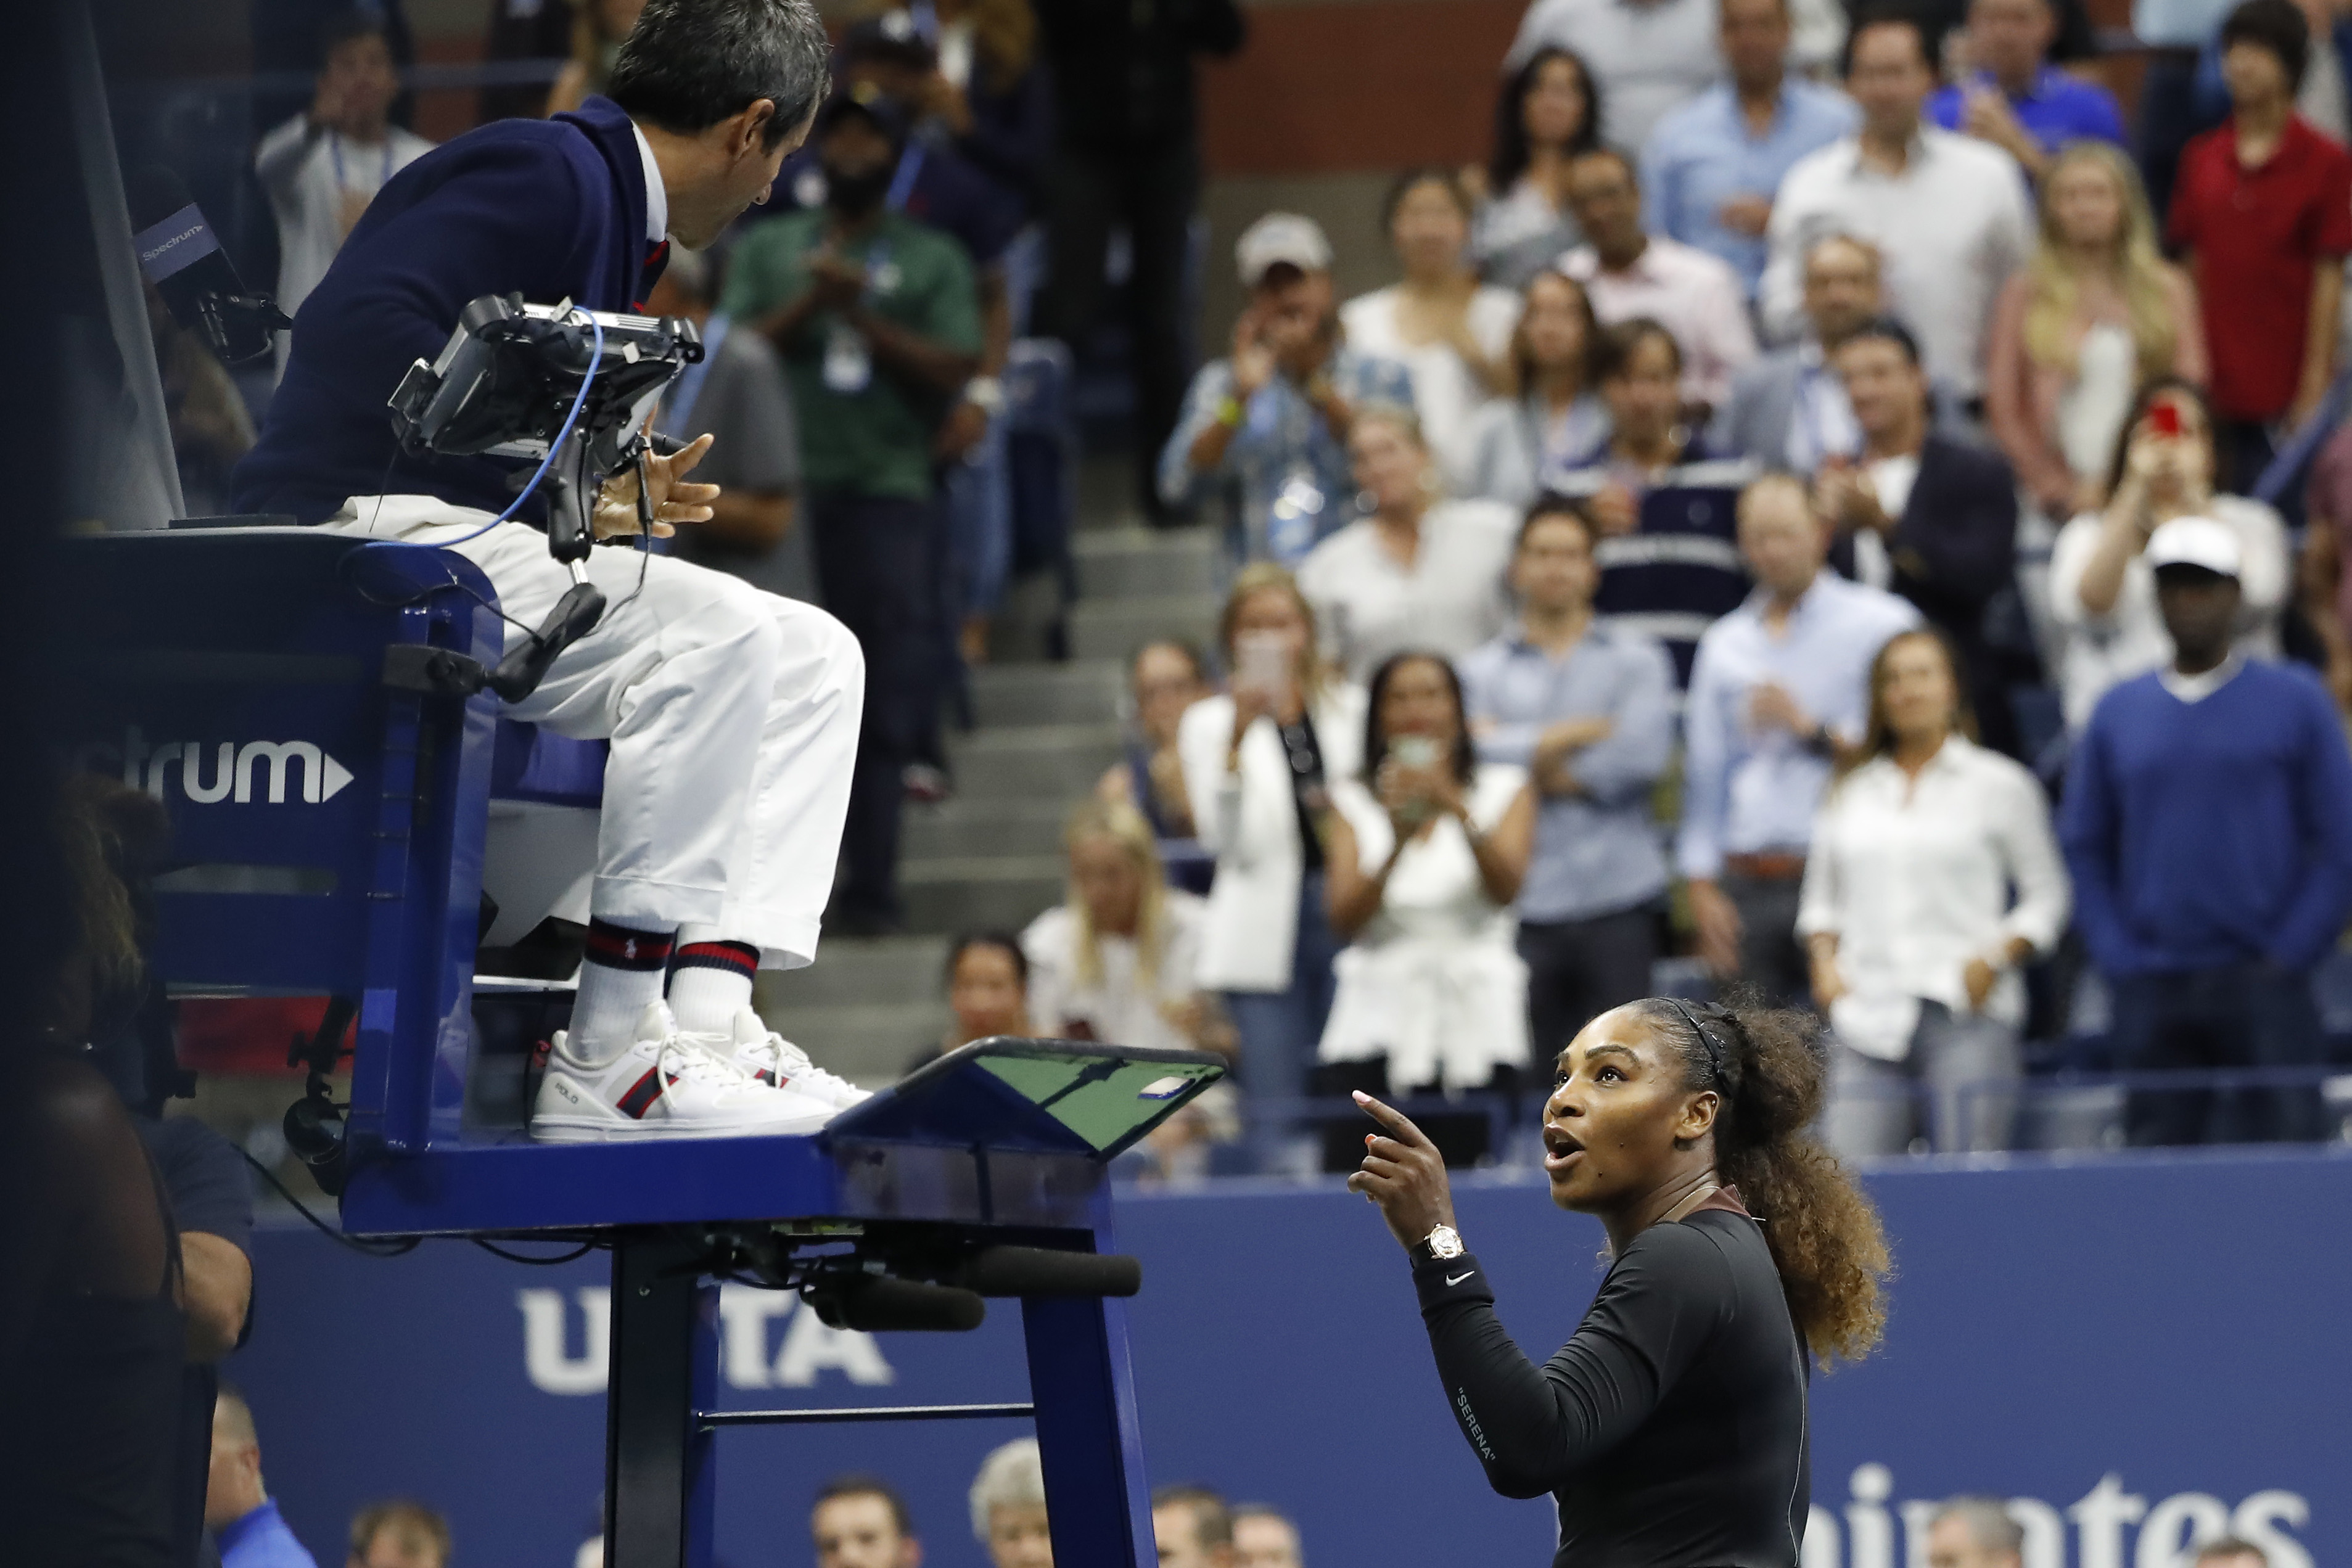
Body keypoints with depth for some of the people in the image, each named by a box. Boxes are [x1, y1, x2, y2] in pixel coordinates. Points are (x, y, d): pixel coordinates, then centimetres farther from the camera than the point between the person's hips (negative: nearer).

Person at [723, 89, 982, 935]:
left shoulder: (932, 260, 11)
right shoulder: (768, 248, 16)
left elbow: (954, 366, 0)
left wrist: (861, 315, -7)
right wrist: (810, 302, -9)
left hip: (888, 491, -1)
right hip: (785, 486, 1)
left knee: (883, 705, -3)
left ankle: (871, 886, -1)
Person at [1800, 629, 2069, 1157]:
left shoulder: (1999, 785, 7)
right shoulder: (1852, 793, 17)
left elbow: (2046, 896, 8)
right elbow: (1822, 899, 24)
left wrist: (1995, 958, -7)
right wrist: (1824, 961, 5)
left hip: (1967, 1018, -3)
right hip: (1868, 1023, 3)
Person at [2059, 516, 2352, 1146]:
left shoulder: (2296, 702, 4)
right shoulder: (2117, 713, 12)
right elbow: (2084, 850, 13)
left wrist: (2286, 958, -6)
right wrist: (2119, 961, 0)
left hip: (2265, 984, -2)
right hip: (2150, 994, 2)